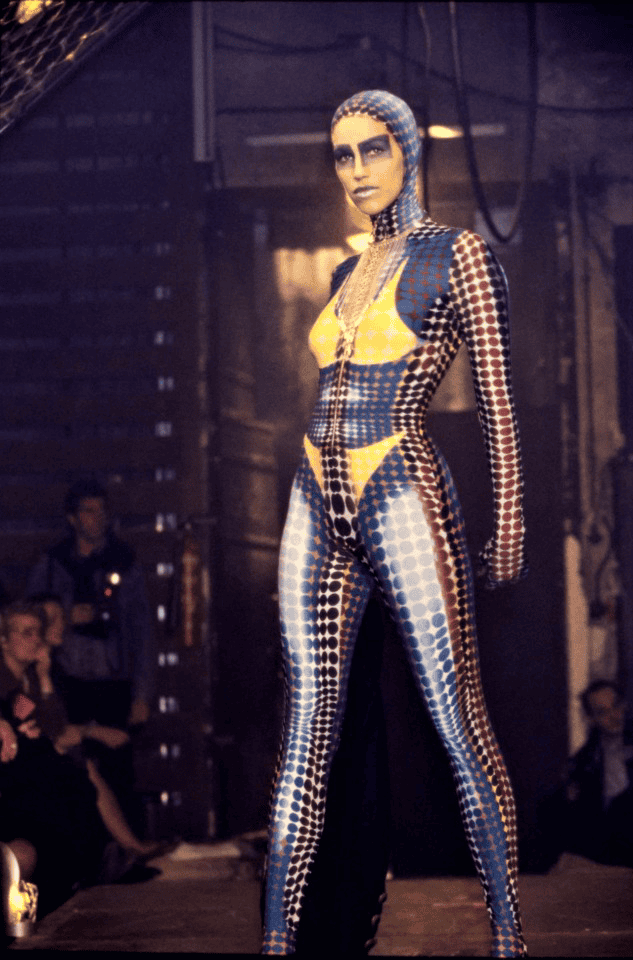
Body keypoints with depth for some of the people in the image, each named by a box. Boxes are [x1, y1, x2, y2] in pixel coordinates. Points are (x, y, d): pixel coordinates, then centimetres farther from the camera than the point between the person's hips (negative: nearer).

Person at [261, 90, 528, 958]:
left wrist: (507, 534, -7)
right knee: (308, 726, 3)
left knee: (459, 726, -4)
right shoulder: (349, 276, 18)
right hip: (317, 505, 6)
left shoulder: (459, 257, -1)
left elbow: (498, 403, -3)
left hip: (405, 498, -6)